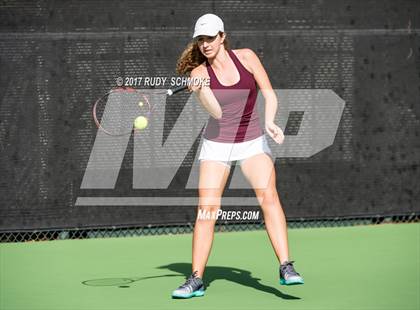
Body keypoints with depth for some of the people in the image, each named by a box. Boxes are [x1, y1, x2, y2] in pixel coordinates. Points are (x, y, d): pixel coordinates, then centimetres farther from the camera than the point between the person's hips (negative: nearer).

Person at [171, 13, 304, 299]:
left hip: (252, 141, 0)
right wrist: (201, 90, -34)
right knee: (207, 208, -8)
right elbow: (217, 112, -16)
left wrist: (270, 121, -21)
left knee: (268, 196, -22)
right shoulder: (199, 72, -5)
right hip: (217, 144, 1)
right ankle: (196, 280, 1)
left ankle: (286, 268, -25)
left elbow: (270, 94, -4)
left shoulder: (246, 57, -4)